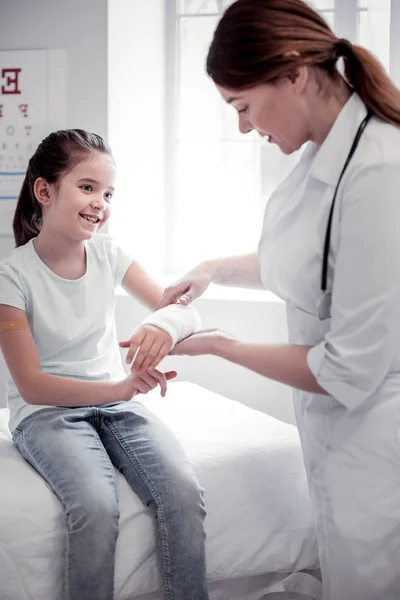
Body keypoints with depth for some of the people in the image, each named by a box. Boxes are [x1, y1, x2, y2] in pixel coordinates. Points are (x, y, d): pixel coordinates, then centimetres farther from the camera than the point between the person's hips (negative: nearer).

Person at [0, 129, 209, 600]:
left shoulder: (108, 255, 0)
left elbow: (187, 314, -2)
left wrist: (165, 325, -29)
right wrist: (122, 387, -29)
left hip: (116, 402, 4)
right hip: (46, 412, -3)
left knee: (183, 491, -23)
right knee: (95, 505, -32)